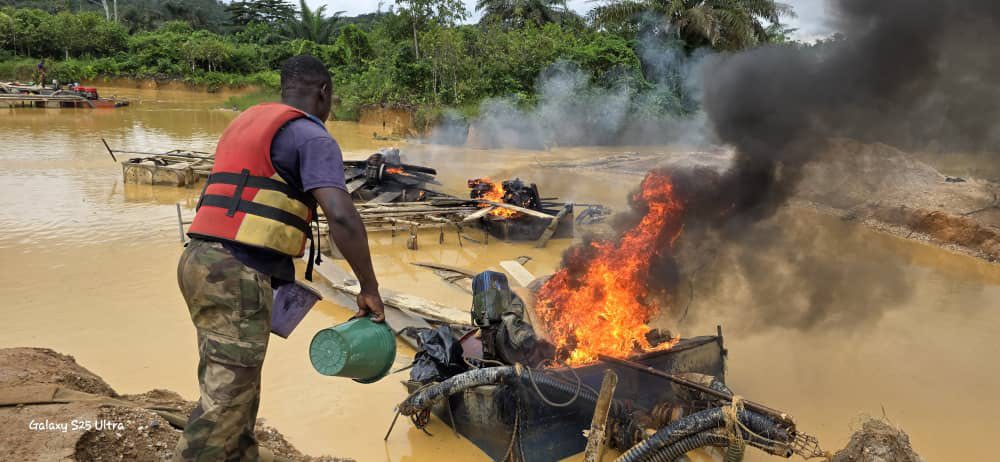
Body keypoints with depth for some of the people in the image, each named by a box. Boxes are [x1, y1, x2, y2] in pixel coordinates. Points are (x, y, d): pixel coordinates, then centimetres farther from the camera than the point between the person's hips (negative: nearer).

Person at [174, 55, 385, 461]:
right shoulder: (313, 138, -6)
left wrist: (278, 270, 30)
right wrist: (369, 288, -11)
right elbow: (342, 217, -21)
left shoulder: (244, 124, 21)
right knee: (225, 401, -2)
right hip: (237, 275, -9)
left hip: (200, 262, 9)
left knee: (232, 387, 19)